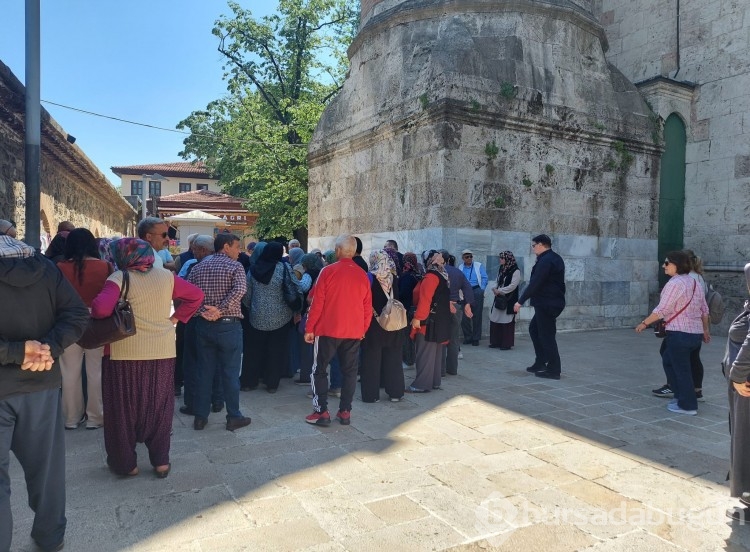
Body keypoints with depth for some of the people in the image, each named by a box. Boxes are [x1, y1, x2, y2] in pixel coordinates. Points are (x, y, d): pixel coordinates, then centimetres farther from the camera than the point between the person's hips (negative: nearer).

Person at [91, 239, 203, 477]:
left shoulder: (119, 278, -9)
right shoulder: (166, 276, 4)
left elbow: (101, 308, -24)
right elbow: (196, 295, 10)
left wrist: (90, 312, -3)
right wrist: (174, 318, 9)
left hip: (126, 353, -3)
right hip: (163, 351, 4)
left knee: (124, 408, 12)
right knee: (159, 408, 14)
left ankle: (126, 463, 23)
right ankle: (161, 461, 20)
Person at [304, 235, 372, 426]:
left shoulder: (328, 271, -9)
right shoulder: (362, 275, 2)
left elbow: (317, 303, -9)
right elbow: (367, 308, 6)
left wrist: (309, 328, -3)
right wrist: (363, 329, 17)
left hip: (328, 330, -3)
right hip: (354, 331, 3)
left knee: (319, 369, 8)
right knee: (349, 371, 12)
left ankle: (321, 412, 6)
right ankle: (345, 411, 14)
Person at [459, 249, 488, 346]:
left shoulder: (479, 265, 5)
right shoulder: (460, 268, 9)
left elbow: (484, 278, 4)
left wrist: (481, 291, -3)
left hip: (477, 291, -2)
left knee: (477, 316, 1)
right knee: (465, 316, 2)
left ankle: (476, 338, 9)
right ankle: (467, 337, 14)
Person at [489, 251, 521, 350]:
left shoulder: (516, 271, -11)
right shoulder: (501, 269, 13)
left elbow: (512, 286, -16)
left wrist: (500, 291, -15)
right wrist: (494, 289, -5)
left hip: (509, 300, -7)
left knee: (507, 321, -4)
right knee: (495, 320, 7)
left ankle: (507, 343, 4)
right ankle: (496, 342, 16)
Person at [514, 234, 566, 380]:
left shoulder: (545, 260, -18)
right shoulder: (555, 258, 14)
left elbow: (534, 283, -22)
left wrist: (520, 301, -19)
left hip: (546, 304, -10)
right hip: (554, 301, 10)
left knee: (546, 335, -3)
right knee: (534, 329, 19)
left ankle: (554, 370, 4)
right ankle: (540, 362, 23)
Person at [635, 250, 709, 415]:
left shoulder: (675, 283, -16)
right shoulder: (694, 282, 12)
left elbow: (661, 310, -18)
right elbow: (704, 310, 17)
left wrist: (644, 323, -8)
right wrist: (705, 329, 27)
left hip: (679, 333, -9)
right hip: (696, 333, 9)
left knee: (681, 369, 2)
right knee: (668, 360, 22)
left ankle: (688, 405, 11)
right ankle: (682, 396, 27)